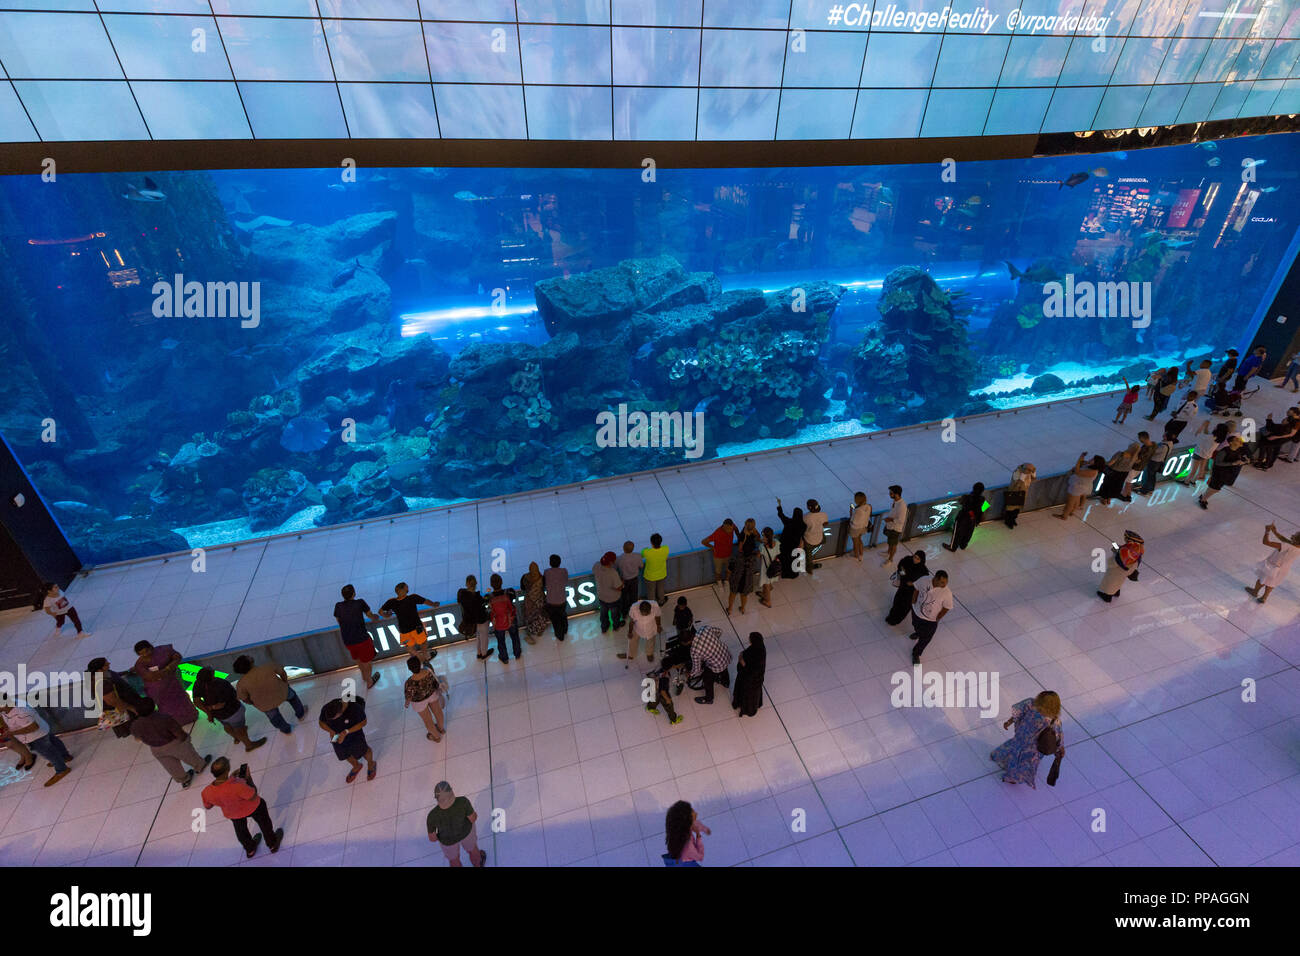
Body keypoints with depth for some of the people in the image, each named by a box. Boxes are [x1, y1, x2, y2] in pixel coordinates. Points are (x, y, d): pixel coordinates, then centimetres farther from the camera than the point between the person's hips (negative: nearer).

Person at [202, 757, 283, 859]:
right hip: (251, 808, -4)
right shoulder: (237, 787, -47)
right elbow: (253, 797, -29)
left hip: (231, 814, 4)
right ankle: (272, 844, 53)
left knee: (240, 830, 36)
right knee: (264, 824, 29)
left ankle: (250, 850, 62)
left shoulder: (206, 792, -33)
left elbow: (207, 806, -9)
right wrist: (248, 778, -20)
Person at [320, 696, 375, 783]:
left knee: (363, 750, 21)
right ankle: (356, 766, 61)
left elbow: (363, 722, -22)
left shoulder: (355, 708, -39)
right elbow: (322, 723, -8)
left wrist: (346, 732, -31)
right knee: (346, 755, 27)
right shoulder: (325, 709, -30)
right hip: (337, 736, 3)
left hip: (354, 734, -3)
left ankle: (371, 763, 55)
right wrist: (331, 731, -25)